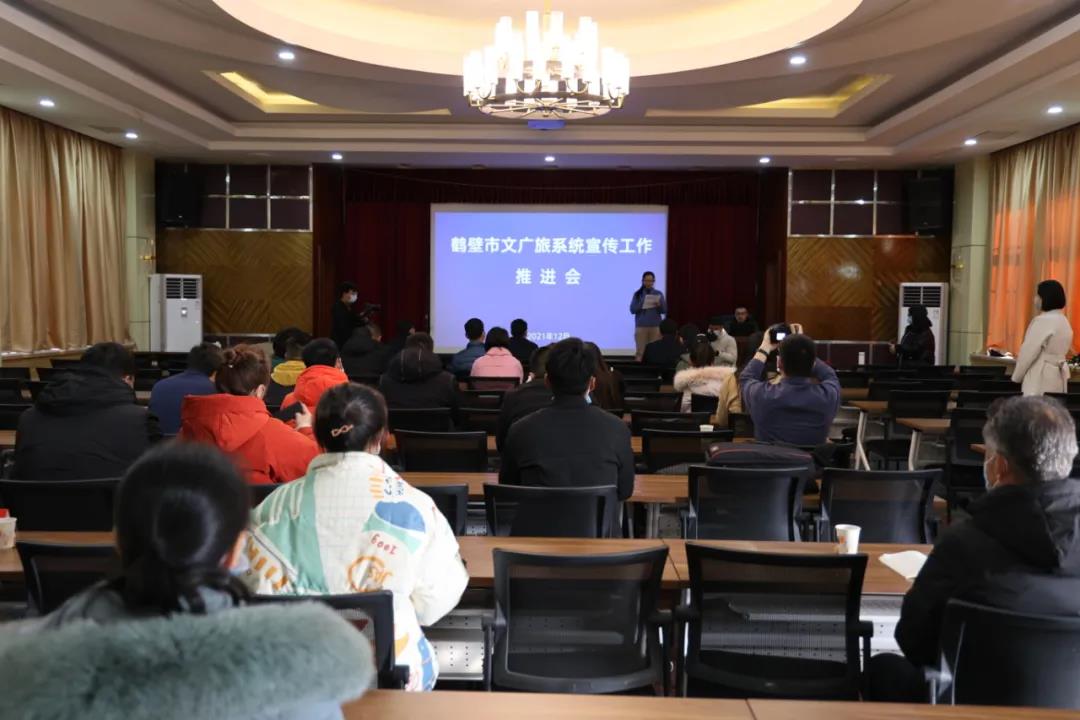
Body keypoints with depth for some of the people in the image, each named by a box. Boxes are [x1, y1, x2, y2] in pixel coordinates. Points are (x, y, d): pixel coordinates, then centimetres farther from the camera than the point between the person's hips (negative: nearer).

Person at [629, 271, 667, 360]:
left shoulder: (659, 294, 8)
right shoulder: (637, 294, 5)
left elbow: (665, 310, 4)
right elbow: (632, 310, -2)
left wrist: (659, 305, -16)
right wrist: (642, 306, -17)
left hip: (656, 326, 1)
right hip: (641, 326, -1)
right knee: (640, 351, -3)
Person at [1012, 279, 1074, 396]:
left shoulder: (1043, 320, -15)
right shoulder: (1063, 320, 15)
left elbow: (1028, 351, -14)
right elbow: (1057, 352, 18)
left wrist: (1016, 377, -3)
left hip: (1041, 378, -9)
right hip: (1057, 376, 9)